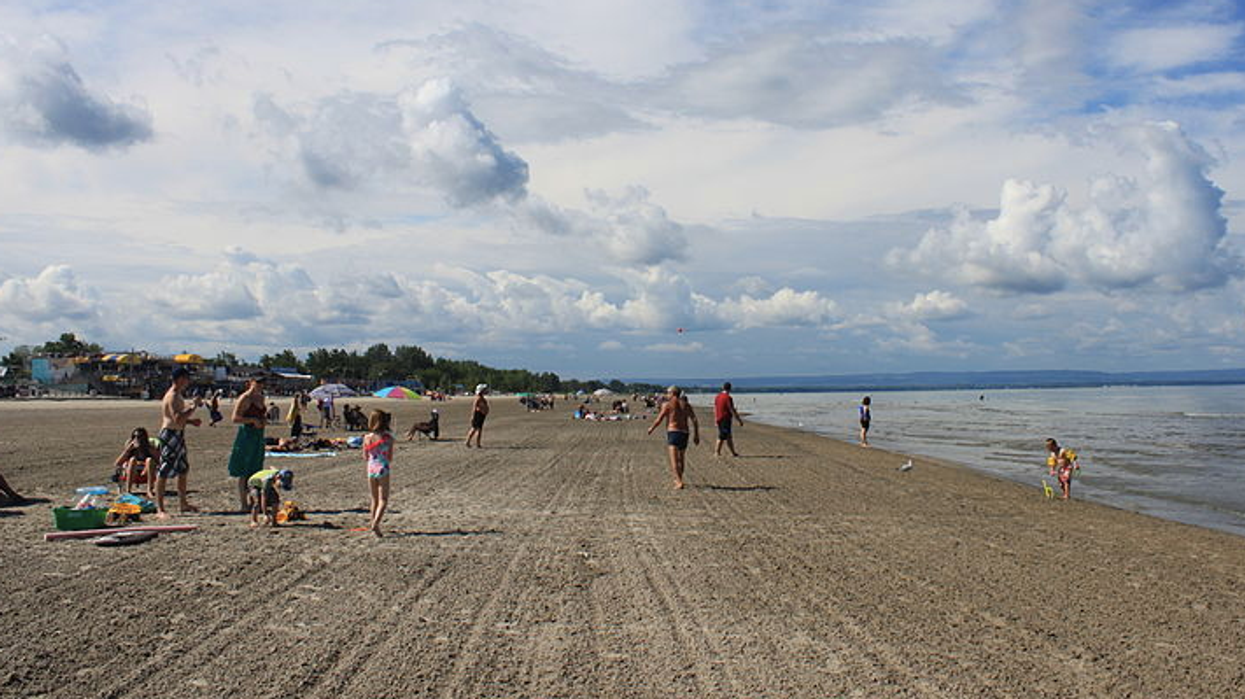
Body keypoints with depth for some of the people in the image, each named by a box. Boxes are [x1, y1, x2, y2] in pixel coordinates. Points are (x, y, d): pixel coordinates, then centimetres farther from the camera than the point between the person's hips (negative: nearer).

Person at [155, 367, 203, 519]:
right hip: (170, 434, -11)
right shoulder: (172, 396, -17)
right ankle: (160, 509, -5)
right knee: (163, 472, -7)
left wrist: (190, 421, 13)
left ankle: (183, 503, 28)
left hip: (178, 435, 11)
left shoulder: (177, 395, 16)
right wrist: (194, 406, -22)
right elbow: (177, 419, -28)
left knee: (183, 469, 17)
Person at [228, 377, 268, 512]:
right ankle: (242, 503, 1)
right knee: (244, 471, -3)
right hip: (246, 434, -8)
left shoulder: (261, 397, 13)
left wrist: (264, 419, 7)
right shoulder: (245, 398, -11)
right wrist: (253, 420, -20)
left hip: (259, 435, 8)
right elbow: (235, 419, -16)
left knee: (256, 470, 11)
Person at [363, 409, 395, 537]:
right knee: (383, 500, 3)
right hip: (383, 469, -4)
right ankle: (375, 523, -16)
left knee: (374, 500, 17)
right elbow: (390, 458, -5)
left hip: (371, 469, 4)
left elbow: (365, 456, 8)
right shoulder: (388, 438, -11)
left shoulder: (367, 438, -2)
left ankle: (374, 525, 21)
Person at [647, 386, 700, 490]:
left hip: (672, 432, -6)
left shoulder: (667, 404, -2)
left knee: (674, 460, -12)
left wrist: (651, 428, 15)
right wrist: (696, 435, 9)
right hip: (684, 433, 6)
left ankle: (679, 482, -26)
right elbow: (694, 421, 5)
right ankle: (678, 479, 39)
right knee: (681, 458, 23)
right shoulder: (686, 405, 11)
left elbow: (659, 420, -2)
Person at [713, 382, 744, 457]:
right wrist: (740, 420, -9)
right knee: (722, 436, -3)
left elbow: (715, 409, 14)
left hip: (719, 419, 8)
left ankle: (733, 452, 16)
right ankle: (716, 452, -2)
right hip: (725, 420, -8)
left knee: (729, 436, 14)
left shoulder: (717, 397, 8)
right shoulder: (728, 398, -15)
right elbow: (732, 410, -15)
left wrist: (716, 420, 23)